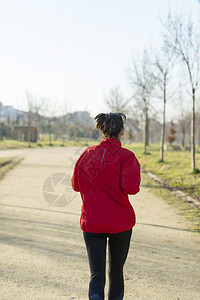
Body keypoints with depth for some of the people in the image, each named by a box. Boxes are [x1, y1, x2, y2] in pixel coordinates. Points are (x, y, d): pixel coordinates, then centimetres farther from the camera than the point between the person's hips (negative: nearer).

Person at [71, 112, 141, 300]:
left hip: (91, 222, 2)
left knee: (96, 273, 1)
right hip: (120, 222, -1)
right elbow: (130, 187, -20)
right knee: (116, 270, 18)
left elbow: (76, 184, 8)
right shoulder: (126, 156, -9)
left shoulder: (88, 154, 2)